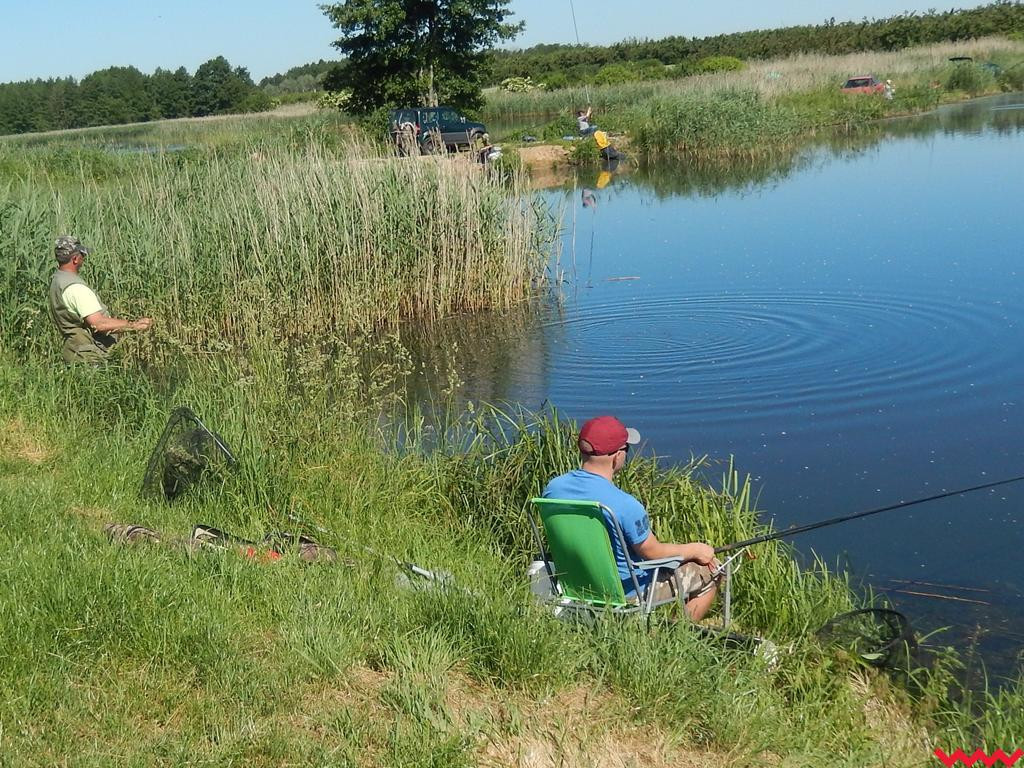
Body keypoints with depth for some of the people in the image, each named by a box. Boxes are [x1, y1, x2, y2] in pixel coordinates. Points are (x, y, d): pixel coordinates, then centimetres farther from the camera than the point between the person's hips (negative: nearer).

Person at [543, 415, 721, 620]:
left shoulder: (553, 488, -11)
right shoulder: (625, 505, -32)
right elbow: (652, 552, -18)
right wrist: (695, 550, 1)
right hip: (628, 594, -7)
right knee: (710, 570, 9)